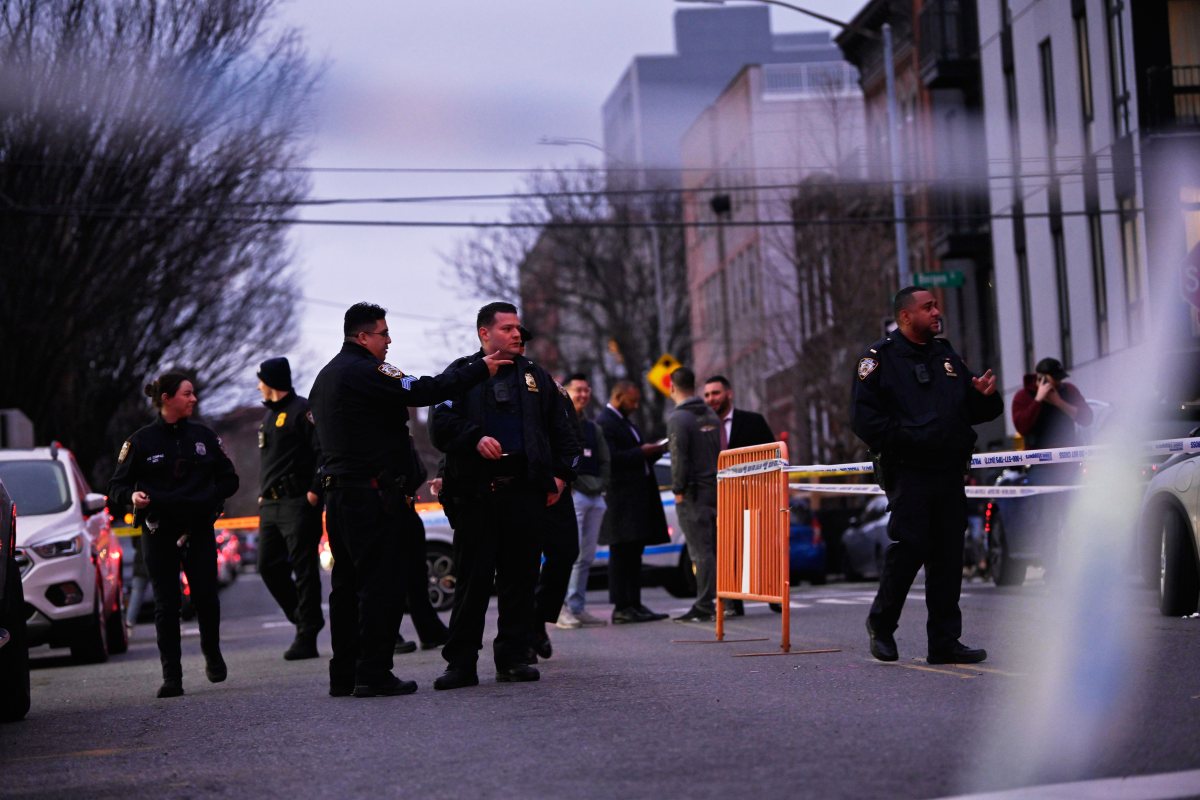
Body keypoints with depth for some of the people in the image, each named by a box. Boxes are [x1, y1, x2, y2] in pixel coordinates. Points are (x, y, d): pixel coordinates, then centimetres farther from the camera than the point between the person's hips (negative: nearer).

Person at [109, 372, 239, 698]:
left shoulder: (203, 436, 9)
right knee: (167, 604, -1)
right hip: (159, 533, -2)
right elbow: (117, 487, 2)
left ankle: (213, 656, 23)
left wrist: (210, 497, -3)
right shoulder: (141, 441, 0)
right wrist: (133, 496, -19)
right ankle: (171, 676, 2)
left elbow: (229, 479, 15)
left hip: (199, 529, 2)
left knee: (206, 597, -3)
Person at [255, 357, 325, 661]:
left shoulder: (302, 410, -7)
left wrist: (315, 491, -21)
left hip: (298, 502, -9)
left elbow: (323, 451, -15)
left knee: (304, 570, -6)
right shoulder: (268, 416, 21)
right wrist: (263, 494, 15)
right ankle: (305, 620, 17)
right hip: (271, 505, 9)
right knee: (269, 566, 6)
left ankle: (306, 638, -5)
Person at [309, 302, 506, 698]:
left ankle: (343, 674, 13)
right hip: (372, 494, -10)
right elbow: (423, 391, -18)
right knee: (380, 583, -7)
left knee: (347, 583, 11)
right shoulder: (362, 371, -13)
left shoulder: (326, 376, 19)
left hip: (339, 494, 10)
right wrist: (480, 369, -11)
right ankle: (373, 673, -8)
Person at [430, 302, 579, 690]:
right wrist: (475, 439, -19)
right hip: (476, 493, -3)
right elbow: (441, 424, -3)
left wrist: (561, 473, 6)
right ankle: (461, 662, 2)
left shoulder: (535, 376, 17)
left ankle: (513, 658, 11)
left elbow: (560, 429, 17)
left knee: (520, 577, 4)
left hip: (525, 490, 3)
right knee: (473, 577, -2)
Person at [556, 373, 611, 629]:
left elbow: (605, 460, 24)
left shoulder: (592, 428, 22)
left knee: (586, 557, 6)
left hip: (594, 497, 7)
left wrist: (602, 485, 10)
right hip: (570, 495, -7)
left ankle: (577, 608, 11)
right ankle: (559, 609, -12)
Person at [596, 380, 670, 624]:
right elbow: (609, 458, -20)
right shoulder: (604, 423, -10)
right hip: (621, 498, -10)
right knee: (622, 553, -8)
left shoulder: (625, 423, 22)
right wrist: (641, 452, -17)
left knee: (634, 553, 9)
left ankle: (634, 605, 11)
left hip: (637, 498, 10)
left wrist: (654, 450, 8)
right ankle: (621, 607, -8)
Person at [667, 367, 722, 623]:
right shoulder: (712, 415, 14)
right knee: (714, 548, 9)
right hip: (715, 487, 7)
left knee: (701, 551, -8)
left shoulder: (678, 418, -9)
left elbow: (679, 457, -15)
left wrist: (678, 490, -9)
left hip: (693, 492, -7)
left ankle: (704, 606, -8)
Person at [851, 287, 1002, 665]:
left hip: (949, 473, 6)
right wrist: (900, 439, -17)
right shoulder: (881, 357, 0)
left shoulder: (946, 356, 19)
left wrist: (985, 396, 2)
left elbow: (973, 410, 23)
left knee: (948, 555, 4)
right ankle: (881, 623, 12)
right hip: (907, 472, -6)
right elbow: (864, 416, -8)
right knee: (908, 546, -9)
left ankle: (945, 641, 8)